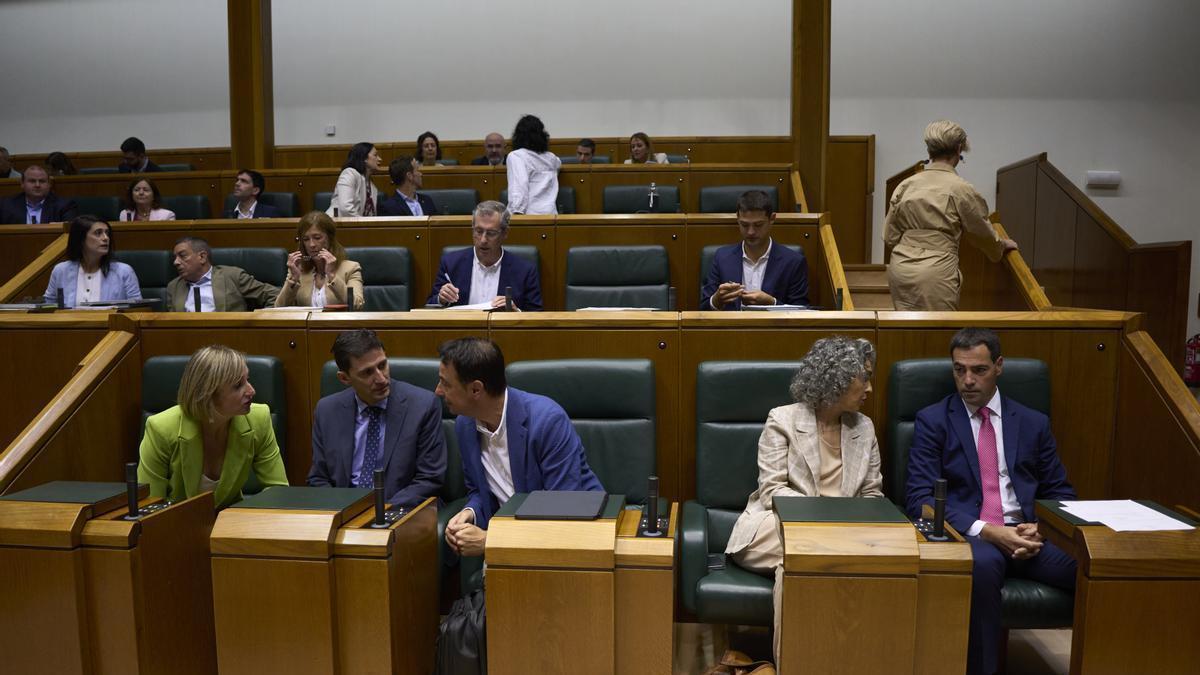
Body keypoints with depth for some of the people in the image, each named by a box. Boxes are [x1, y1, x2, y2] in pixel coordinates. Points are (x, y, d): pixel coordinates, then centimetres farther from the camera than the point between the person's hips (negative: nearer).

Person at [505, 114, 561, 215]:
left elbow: (519, 185, -16)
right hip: (551, 213, 6)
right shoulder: (551, 158, 17)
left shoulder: (516, 156, -2)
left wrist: (516, 212, -23)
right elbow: (559, 164, 42)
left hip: (530, 214, -6)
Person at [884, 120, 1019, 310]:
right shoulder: (961, 189, -7)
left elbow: (890, 238, 9)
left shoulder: (906, 185, 5)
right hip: (935, 275, -5)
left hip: (900, 270, 5)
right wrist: (1002, 245, 30)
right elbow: (984, 234, 8)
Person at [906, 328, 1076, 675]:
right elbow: (920, 498, -4)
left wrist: (1040, 528, -6)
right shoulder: (932, 421, 6)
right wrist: (985, 530, -17)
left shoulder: (1033, 423, 16)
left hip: (1028, 534, 3)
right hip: (969, 535, -3)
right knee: (981, 565, -38)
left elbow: (1060, 492, 17)